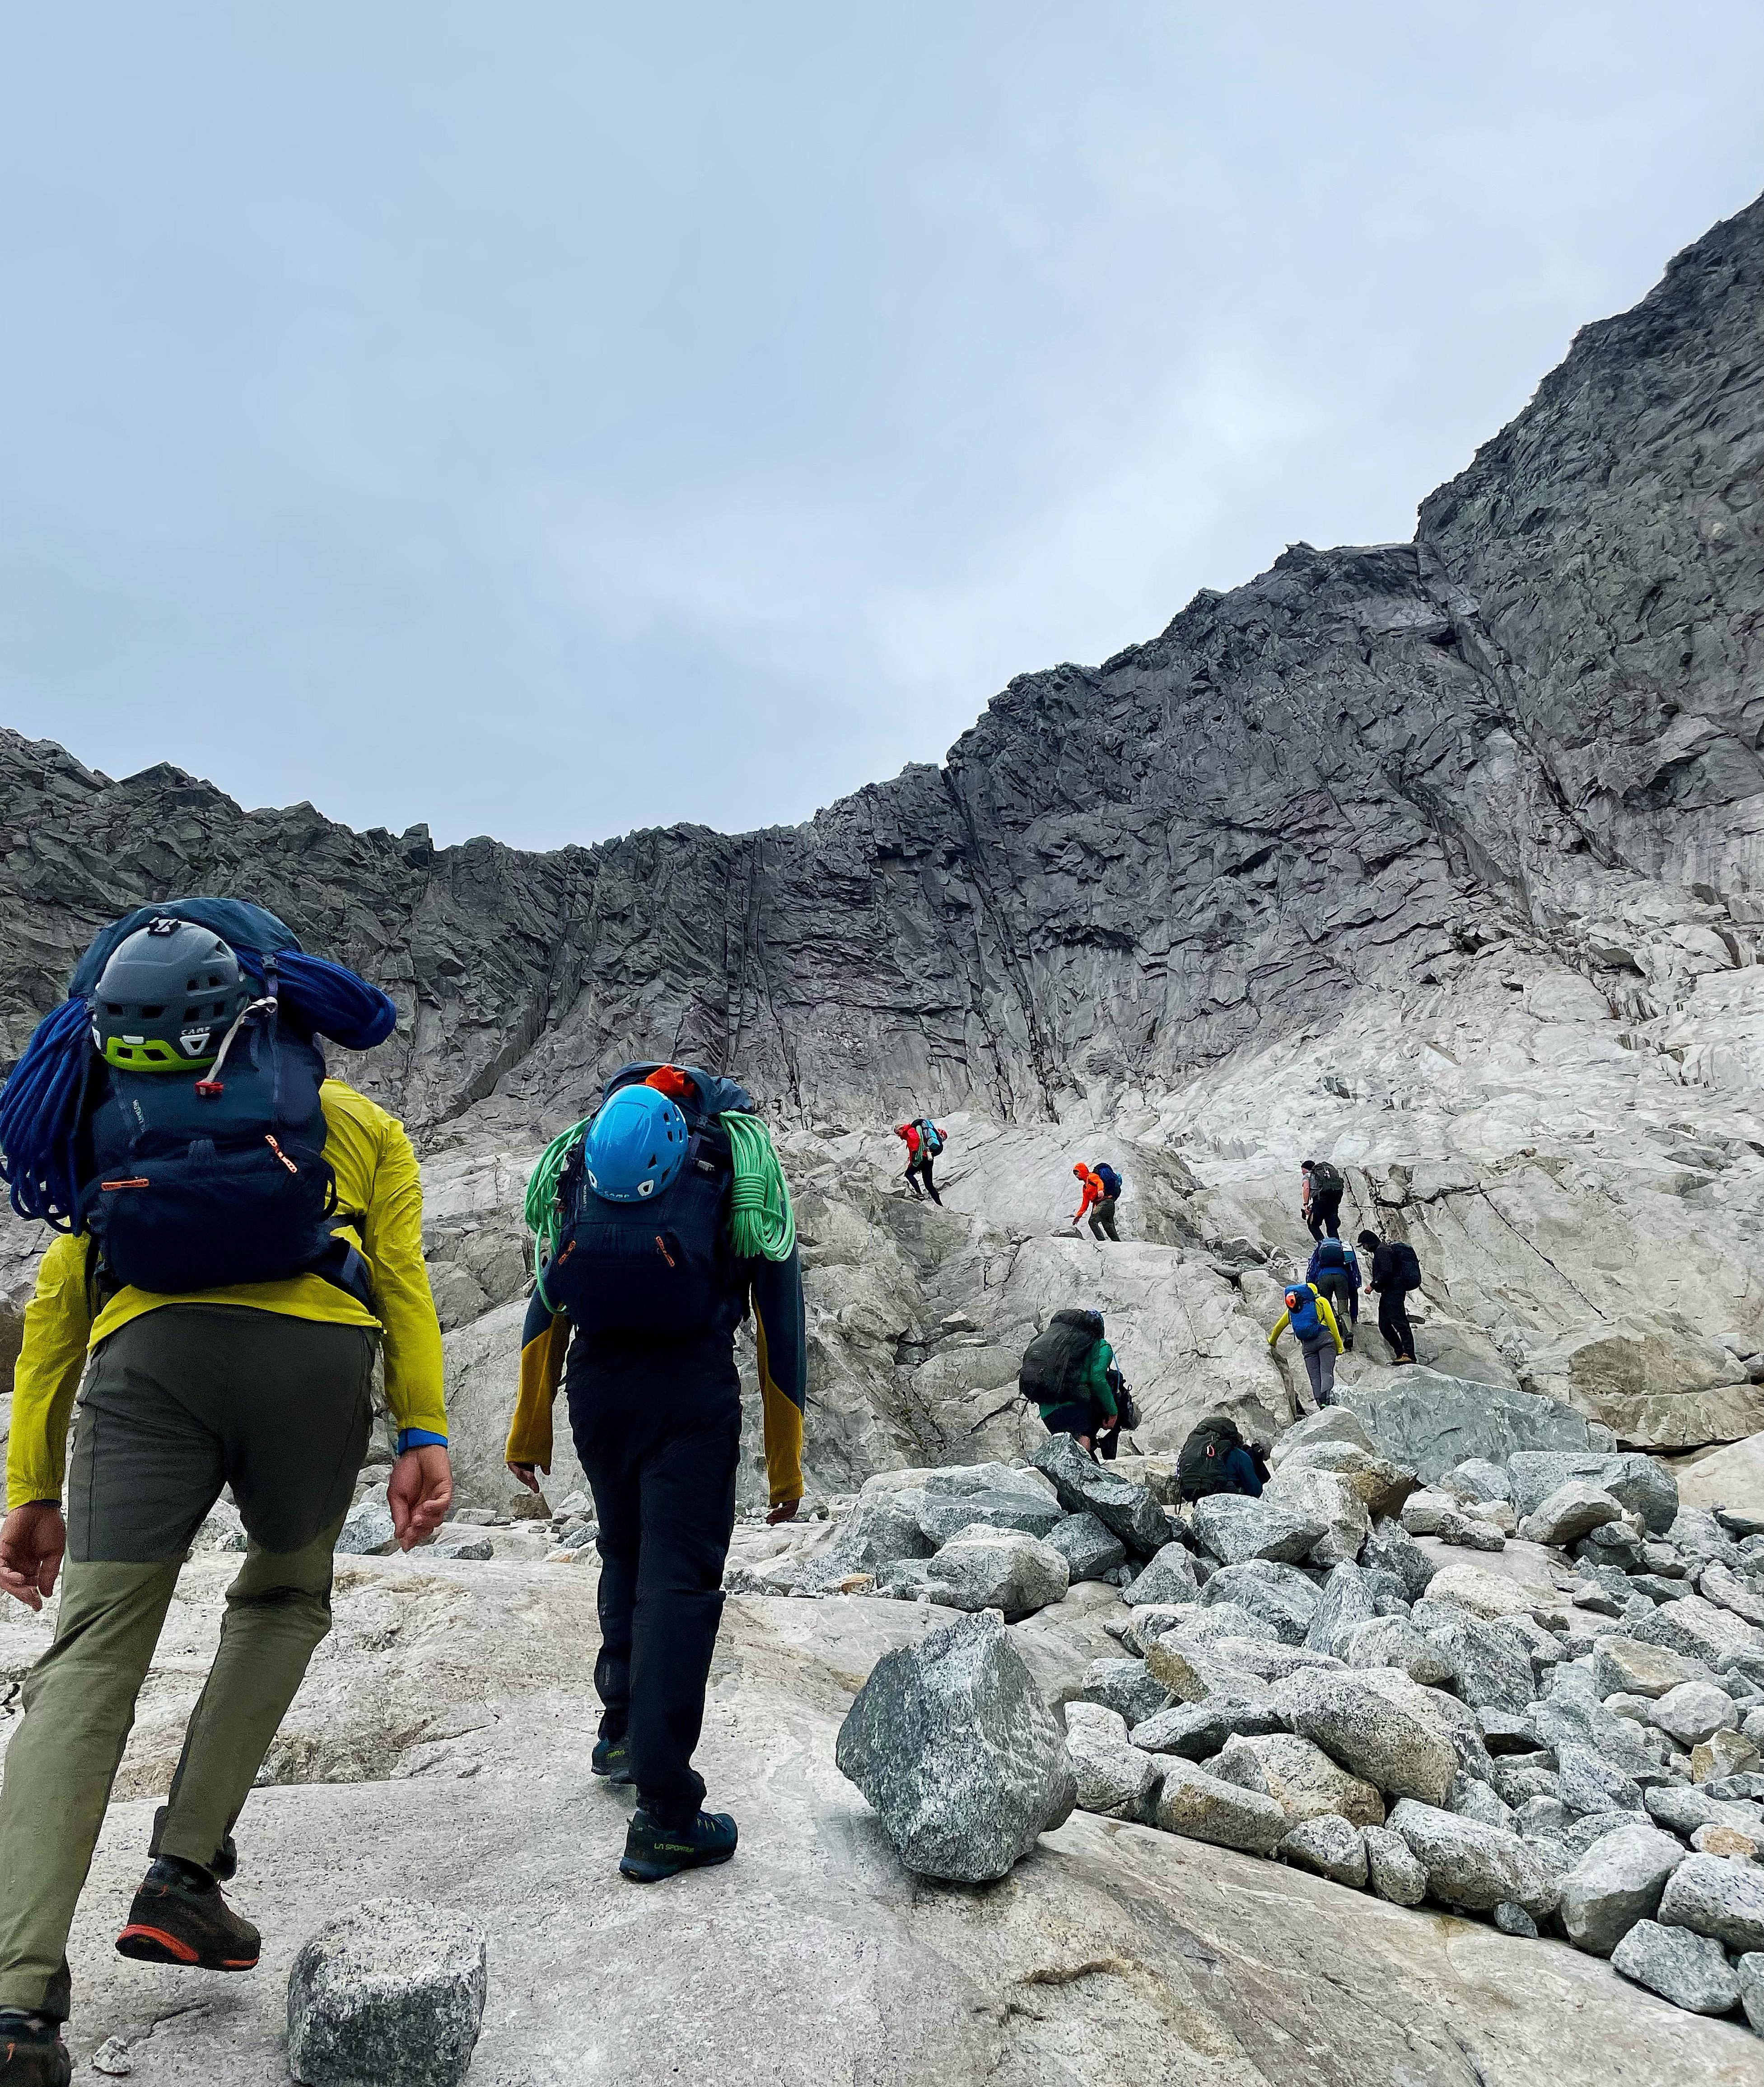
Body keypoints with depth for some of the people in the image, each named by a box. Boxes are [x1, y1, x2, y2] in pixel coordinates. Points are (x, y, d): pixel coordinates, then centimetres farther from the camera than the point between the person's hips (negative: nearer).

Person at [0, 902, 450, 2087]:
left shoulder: (113, 1128, 33)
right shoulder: (360, 1124, 26)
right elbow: (402, 1278, 9)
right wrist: (425, 1436, 3)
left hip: (148, 1356, 1)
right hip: (312, 1353, -1)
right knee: (284, 1600, 23)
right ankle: (184, 1878, 17)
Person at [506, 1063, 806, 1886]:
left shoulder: (584, 1149, 20)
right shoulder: (747, 1164, 12)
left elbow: (547, 1299, 17)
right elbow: (781, 1319, 9)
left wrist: (529, 1429, 22)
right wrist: (785, 1464, 14)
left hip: (594, 1382, 4)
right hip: (692, 1387, -4)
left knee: (626, 1560, 25)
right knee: (678, 1584, 2)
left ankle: (621, 1732, 41)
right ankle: (663, 1817, 4)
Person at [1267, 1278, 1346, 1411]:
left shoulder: (1292, 1308, 26)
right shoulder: (1321, 1301, 16)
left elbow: (1279, 1327, 36)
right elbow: (1332, 1323, 6)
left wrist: (1272, 1341, 53)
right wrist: (1339, 1346, 8)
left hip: (1308, 1344, 2)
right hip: (1325, 1339, -2)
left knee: (1314, 1377, 3)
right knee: (1327, 1372, -15)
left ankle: (1320, 1401, -14)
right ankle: (1327, 1393, -42)